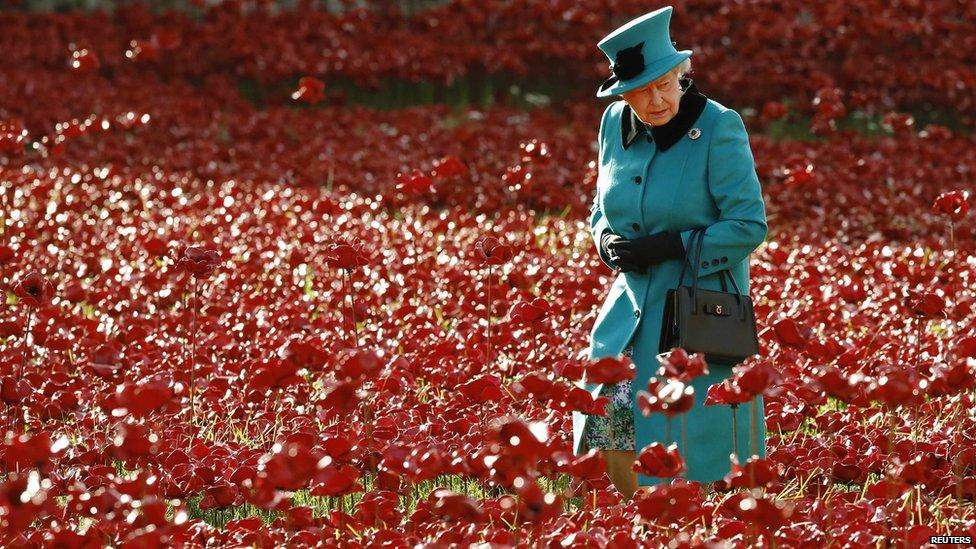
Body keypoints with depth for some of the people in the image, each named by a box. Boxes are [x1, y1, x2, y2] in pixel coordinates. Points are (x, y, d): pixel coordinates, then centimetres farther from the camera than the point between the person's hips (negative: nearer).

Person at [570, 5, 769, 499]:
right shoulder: (616, 125, 4)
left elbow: (749, 226, -15)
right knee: (611, 431, -1)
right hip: (634, 305, 5)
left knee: (686, 453, -3)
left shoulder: (719, 128, -14)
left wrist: (668, 247, -19)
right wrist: (608, 241, -4)